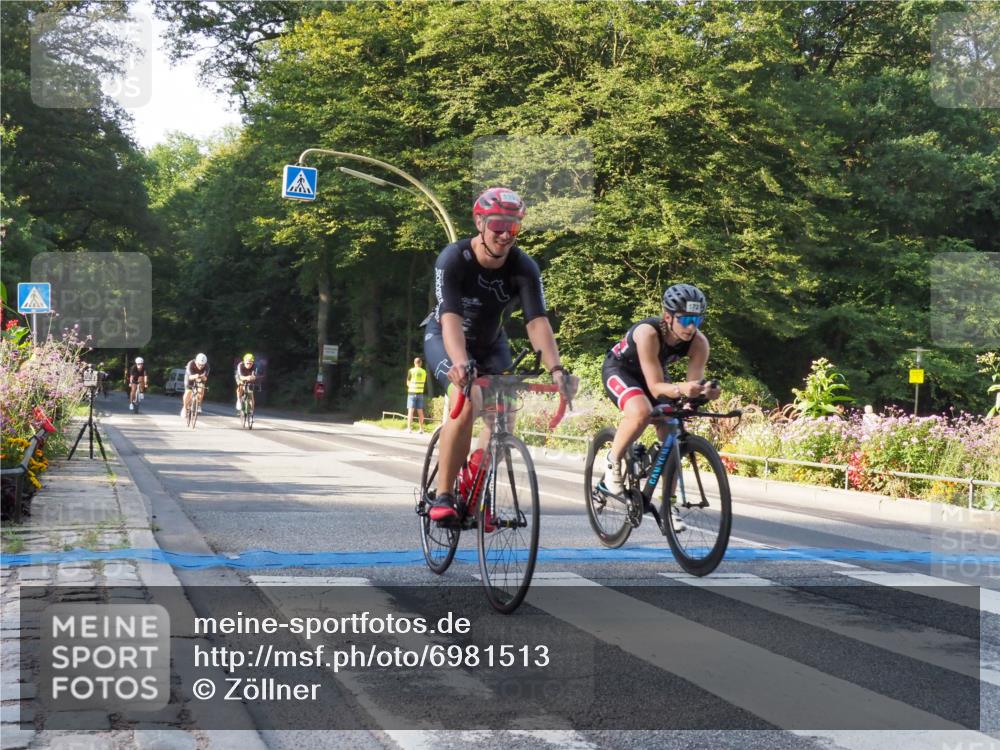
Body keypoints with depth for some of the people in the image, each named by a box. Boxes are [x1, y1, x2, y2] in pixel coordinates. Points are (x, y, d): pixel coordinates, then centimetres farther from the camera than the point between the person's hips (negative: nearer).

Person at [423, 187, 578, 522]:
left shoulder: (524, 268, -22)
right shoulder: (453, 259, -30)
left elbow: (537, 321, -32)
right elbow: (451, 318, -41)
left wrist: (556, 369, -48)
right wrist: (460, 363, -59)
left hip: (491, 344, 4)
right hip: (445, 339, -4)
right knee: (468, 403, -30)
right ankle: (442, 496, -20)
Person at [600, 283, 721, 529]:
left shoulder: (699, 343, -25)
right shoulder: (648, 333, -39)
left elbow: (694, 384, -25)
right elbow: (656, 387, -40)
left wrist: (705, 391, -48)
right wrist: (680, 389, -60)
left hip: (655, 373, 5)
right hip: (619, 369, -5)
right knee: (642, 412, -36)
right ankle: (613, 461, -10)